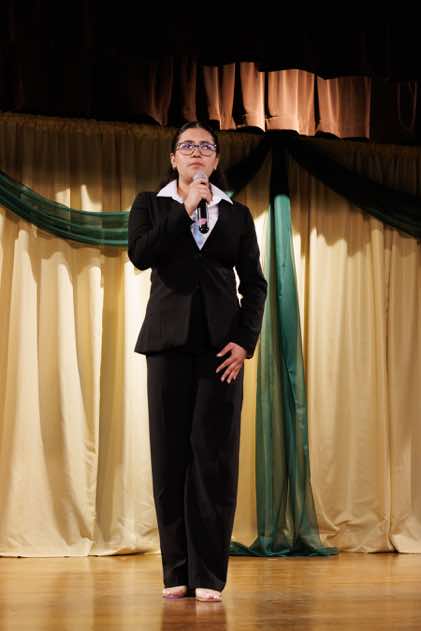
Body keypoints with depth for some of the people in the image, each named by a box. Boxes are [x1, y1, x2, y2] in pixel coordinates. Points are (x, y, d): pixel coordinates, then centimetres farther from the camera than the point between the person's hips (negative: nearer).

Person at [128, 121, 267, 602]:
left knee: (214, 455, -6)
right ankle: (177, 572, 4)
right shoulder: (151, 204, 12)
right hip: (169, 340, 0)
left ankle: (208, 574, -5)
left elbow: (255, 283, 8)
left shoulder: (237, 214, 13)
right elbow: (139, 255, -7)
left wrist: (245, 341, -5)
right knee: (171, 455, -1)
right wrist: (185, 209, -7)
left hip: (221, 343, 0)